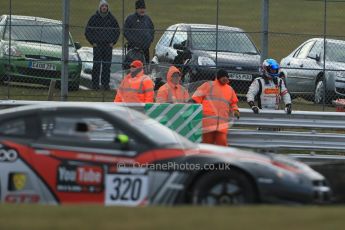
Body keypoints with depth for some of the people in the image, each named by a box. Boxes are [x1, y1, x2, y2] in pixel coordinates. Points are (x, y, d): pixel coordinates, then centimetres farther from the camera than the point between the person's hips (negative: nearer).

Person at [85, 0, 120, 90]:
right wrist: (92, 42, -2)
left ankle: (105, 83, 8)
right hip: (97, 45, -2)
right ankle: (95, 83, -1)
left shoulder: (111, 18, 9)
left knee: (107, 65, 2)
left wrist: (113, 42, 7)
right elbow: (88, 31, 6)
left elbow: (117, 30, 18)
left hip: (108, 45, 2)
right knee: (96, 65, -5)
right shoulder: (94, 18, 3)